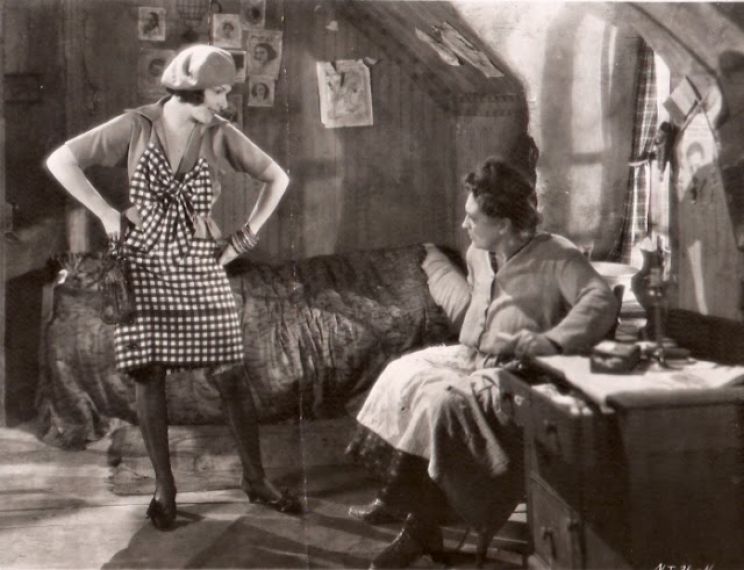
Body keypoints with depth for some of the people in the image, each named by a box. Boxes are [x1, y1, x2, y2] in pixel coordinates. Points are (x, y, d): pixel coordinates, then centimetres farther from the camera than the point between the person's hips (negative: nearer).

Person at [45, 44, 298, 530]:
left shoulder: (221, 135, -1)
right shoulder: (135, 128, -5)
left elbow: (277, 177, 9)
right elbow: (60, 160, -3)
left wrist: (246, 236, 3)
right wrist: (106, 213, -8)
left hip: (199, 271, 1)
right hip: (144, 268, -1)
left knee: (230, 376, 0)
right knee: (149, 375, 2)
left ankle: (256, 480, 14)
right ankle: (164, 486, 16)